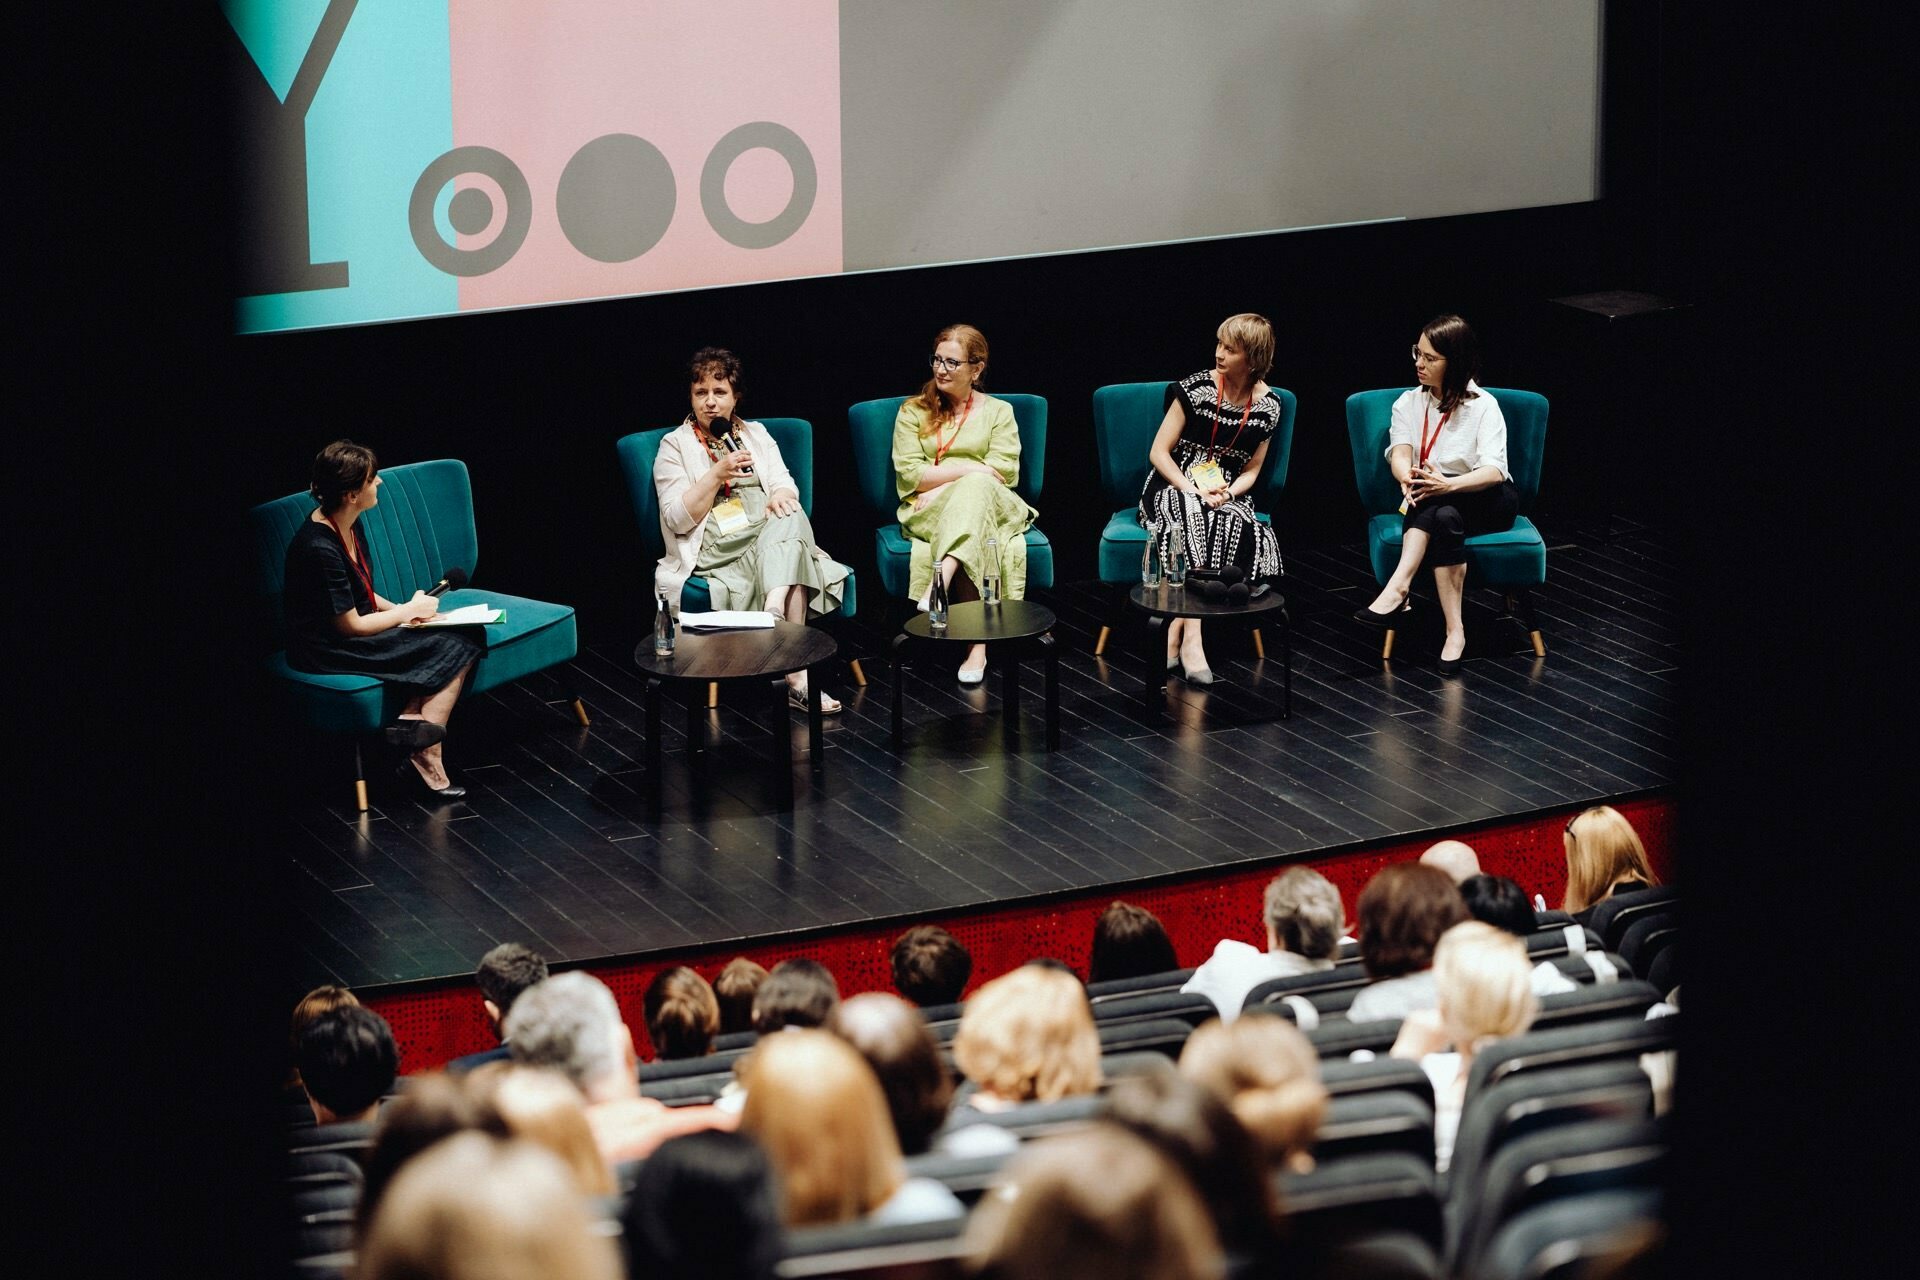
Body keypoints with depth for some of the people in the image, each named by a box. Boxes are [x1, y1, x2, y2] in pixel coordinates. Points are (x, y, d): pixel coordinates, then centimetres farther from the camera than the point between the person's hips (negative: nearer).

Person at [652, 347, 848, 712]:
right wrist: (717, 474, -15)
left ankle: (776, 609, -49)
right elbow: (677, 518, -5)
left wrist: (781, 497, -16)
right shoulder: (675, 446, 6)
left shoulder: (756, 435, 21)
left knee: (789, 517, -32)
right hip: (714, 551, -5)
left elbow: (786, 486, 10)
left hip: (769, 537, 5)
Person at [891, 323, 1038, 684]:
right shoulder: (913, 411, 16)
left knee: (975, 489, -39)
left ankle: (940, 584, -59)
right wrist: (970, 470, -10)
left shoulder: (998, 412, 17)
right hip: (928, 513, -1)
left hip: (990, 505, 1)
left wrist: (942, 485, -9)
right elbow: (909, 474, 1)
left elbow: (1002, 474, 1)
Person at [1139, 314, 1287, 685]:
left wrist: (1227, 493, -15)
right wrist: (1195, 491, -19)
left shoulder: (1267, 407, 2)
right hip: (1173, 488, -3)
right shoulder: (1194, 389, -7)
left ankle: (1176, 631, -32)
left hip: (1226, 497, 3)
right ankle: (1191, 639, -42)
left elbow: (1250, 471, 8)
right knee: (1198, 524, -37)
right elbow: (1158, 453, -6)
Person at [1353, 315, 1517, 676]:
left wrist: (1449, 484, -41)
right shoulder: (1408, 404, 5)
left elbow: (1494, 470, -20)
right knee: (1445, 519, -36)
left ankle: (1398, 587, -45)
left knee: (1439, 503, -37)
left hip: (1488, 501, -2)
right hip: (1432, 508, 2)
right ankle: (1454, 629, -47)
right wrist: (1407, 477, -39)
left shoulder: (1484, 406, -6)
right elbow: (1399, 455, -12)